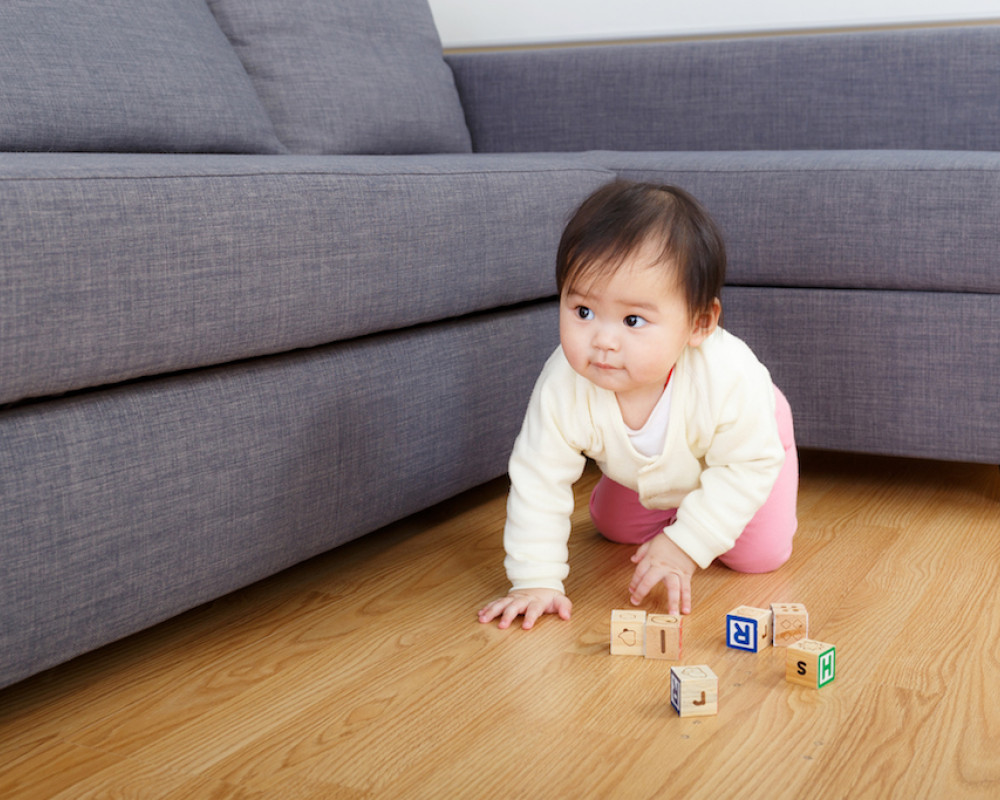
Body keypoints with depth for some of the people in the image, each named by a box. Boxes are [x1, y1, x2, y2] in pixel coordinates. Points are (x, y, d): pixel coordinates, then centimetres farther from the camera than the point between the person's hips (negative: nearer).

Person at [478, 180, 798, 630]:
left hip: (743, 442, -2)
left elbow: (751, 464, -31)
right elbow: (539, 480, -32)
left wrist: (686, 545, -33)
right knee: (613, 526, 19)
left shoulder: (729, 379, -47)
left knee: (760, 555, -7)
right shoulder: (563, 386, -42)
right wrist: (536, 581, -35)